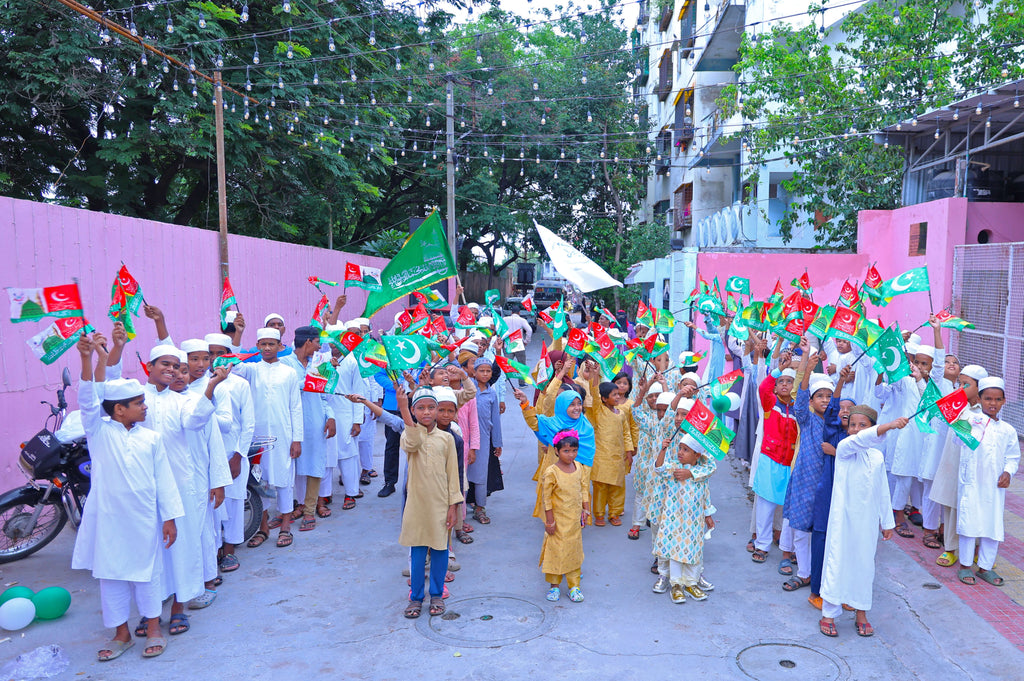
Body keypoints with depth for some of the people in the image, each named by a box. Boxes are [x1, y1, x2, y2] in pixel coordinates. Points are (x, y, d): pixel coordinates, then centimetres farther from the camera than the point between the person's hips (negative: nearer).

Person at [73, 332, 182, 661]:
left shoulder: (151, 438, 0)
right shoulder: (99, 432, -4)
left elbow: (164, 479, 2)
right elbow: (87, 400, -21)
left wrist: (170, 517, 0)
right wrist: (87, 359, -35)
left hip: (144, 518, 1)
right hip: (108, 518, 0)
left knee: (147, 571, 10)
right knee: (111, 573, 10)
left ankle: (153, 628, 27)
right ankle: (122, 633, 27)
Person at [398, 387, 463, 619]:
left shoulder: (446, 438, -1)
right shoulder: (409, 434, -4)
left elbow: (453, 474, 1)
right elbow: (411, 444, -31)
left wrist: (453, 505, -3)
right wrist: (404, 410, -44)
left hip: (440, 504, 1)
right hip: (417, 504, -1)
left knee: (439, 549, 11)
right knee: (417, 552, 9)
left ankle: (437, 594, 28)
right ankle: (416, 597, 24)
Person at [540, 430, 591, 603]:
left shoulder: (579, 467, -3)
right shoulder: (551, 472, -19)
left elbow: (584, 489, 8)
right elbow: (546, 498, -14)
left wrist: (585, 510, 4)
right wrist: (550, 521, -12)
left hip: (575, 519, 5)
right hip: (558, 520, -5)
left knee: (574, 551, 13)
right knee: (555, 551, 7)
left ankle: (574, 585, 26)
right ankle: (554, 585, 24)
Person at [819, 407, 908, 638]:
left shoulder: (877, 456, 6)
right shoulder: (844, 448, -8)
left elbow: (883, 491, 12)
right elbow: (860, 440, -31)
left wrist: (887, 522, 14)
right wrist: (890, 425, -43)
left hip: (867, 520, 4)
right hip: (844, 517, -4)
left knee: (864, 563, 11)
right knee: (837, 561, 1)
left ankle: (861, 614, 25)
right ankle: (828, 614, 11)